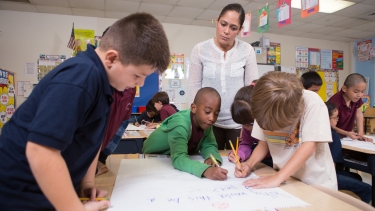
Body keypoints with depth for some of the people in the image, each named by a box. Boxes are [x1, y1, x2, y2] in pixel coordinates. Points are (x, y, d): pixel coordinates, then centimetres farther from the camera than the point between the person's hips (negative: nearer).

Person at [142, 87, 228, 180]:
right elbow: (178, 159, -45)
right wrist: (205, 170, -60)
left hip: (185, 157, 5)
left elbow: (209, 145, -9)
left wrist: (211, 158, -31)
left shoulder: (205, 122, -15)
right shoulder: (180, 124, -35)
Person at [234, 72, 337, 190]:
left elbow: (309, 145, -22)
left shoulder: (312, 102, -18)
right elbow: (264, 142, 2)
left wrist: (277, 178, -27)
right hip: (284, 180, 4)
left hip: (315, 183, -3)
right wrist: (249, 164, -13)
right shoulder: (266, 107, -6)